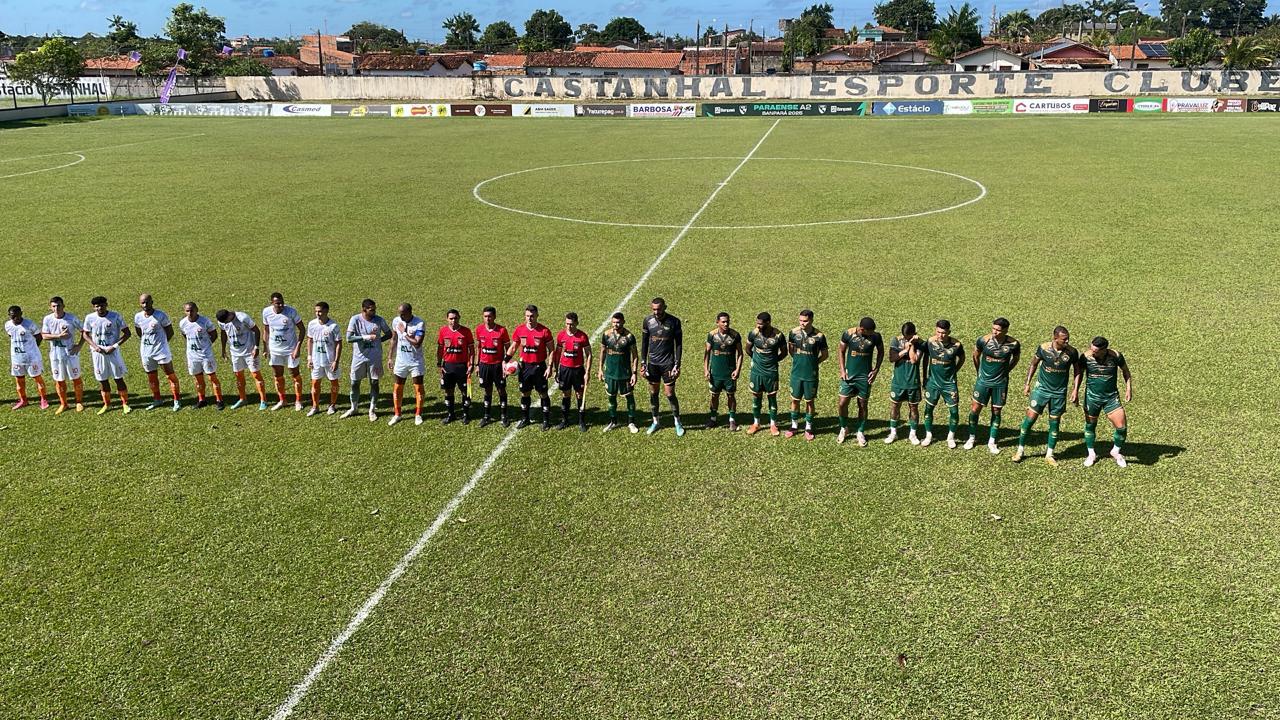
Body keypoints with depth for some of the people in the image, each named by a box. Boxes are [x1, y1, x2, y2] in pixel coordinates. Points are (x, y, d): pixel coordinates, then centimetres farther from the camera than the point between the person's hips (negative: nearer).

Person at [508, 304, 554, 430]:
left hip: (539, 366, -3)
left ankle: (546, 420, 15)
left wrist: (550, 367, -11)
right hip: (524, 366, 3)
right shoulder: (520, 330, 0)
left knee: (543, 394, 4)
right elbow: (513, 347, 9)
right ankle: (525, 418, 27)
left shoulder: (544, 331, -10)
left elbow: (551, 350, -5)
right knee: (524, 393, 12)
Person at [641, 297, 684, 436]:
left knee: (670, 393, -2)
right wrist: (643, 363, 4)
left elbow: (679, 344, -3)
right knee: (653, 393, 10)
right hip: (652, 363, 3)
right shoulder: (648, 321, 0)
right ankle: (655, 422, 24)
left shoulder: (674, 322, -8)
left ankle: (677, 422, 15)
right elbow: (644, 343, 8)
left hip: (668, 363, -3)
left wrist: (677, 365, -8)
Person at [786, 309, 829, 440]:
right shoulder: (793, 332, -5)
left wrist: (813, 363, -4)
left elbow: (824, 355, -1)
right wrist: (798, 360, 3)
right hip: (796, 373, 2)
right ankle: (794, 426, 26)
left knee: (809, 401, 8)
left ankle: (808, 428, 23)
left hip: (811, 375, -2)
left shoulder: (819, 336, -12)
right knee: (795, 400, 11)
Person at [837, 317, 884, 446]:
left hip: (865, 377, 0)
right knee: (842, 403, -1)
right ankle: (844, 428, 23)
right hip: (849, 375, 0)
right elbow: (842, 351, 1)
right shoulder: (848, 334, -12)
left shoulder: (876, 337, -11)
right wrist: (842, 370, -4)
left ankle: (861, 433, 24)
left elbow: (880, 352, 6)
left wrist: (876, 370, -3)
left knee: (862, 405, 8)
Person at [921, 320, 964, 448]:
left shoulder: (956, 345, -15)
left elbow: (961, 359, 6)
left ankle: (951, 437, 21)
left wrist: (953, 371, 5)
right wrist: (925, 379, 6)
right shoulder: (930, 342, -11)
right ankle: (928, 436, 24)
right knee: (928, 408, 8)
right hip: (933, 381, 1)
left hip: (949, 382, -1)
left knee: (954, 410, 1)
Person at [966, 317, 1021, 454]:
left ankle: (992, 442, 21)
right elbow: (976, 356, 5)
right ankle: (972, 438, 21)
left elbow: (1015, 359, 9)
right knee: (975, 409, 2)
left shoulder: (1013, 344, -12)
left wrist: (1005, 371, 8)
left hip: (1001, 383, 0)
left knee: (996, 412, 9)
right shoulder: (983, 340, -14)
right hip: (983, 381, 0)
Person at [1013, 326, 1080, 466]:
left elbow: (1077, 371, 5)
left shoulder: (1072, 352, -10)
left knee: (1054, 423, 8)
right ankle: (1020, 450, 12)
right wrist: (1027, 384, 1)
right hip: (1042, 389, -1)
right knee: (1030, 418, -3)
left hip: (1059, 393, 1)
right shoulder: (1043, 348, -12)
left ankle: (1049, 455, 21)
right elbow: (1033, 365, 3)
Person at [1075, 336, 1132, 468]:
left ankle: (1116, 452, 23)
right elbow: (1079, 373, 4)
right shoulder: (1086, 357, -13)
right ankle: (1091, 454, 33)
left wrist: (1129, 389, -2)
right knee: (1090, 426, 11)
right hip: (1092, 396, 0)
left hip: (1111, 397, 0)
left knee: (1122, 427, -5)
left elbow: (1125, 371, 5)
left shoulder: (1116, 356, -13)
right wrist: (1075, 390, -3)